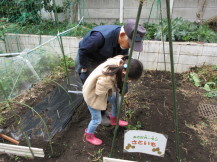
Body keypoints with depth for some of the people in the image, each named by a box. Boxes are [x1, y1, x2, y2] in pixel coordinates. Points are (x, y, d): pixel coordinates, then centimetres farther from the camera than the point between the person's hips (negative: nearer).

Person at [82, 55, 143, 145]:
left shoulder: (121, 61, -26)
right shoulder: (105, 79, -46)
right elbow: (99, 93, -28)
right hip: (92, 94, -7)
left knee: (117, 101, 20)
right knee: (97, 119, 8)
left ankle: (113, 120, 49)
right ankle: (89, 136, 39)